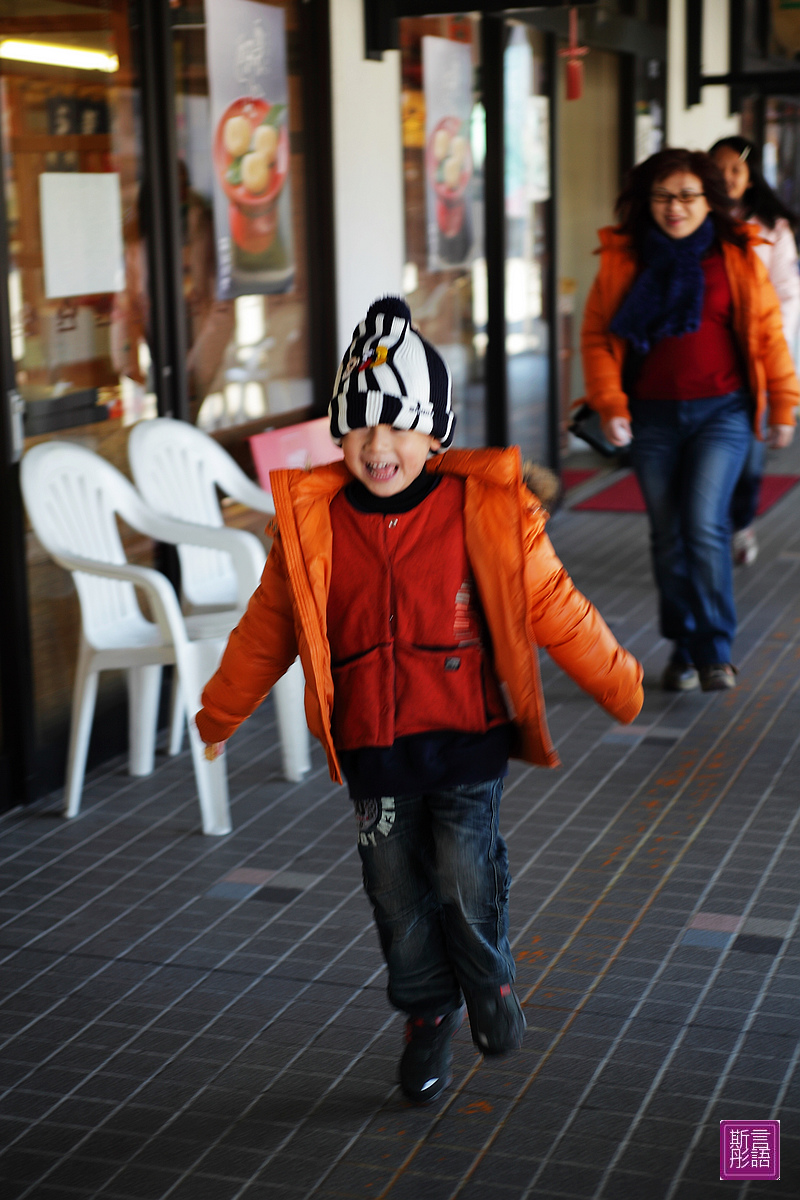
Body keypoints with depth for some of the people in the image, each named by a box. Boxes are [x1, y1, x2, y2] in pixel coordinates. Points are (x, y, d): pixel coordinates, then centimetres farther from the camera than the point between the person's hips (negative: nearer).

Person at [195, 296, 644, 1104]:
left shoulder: (485, 511, -8)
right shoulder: (311, 522, -3)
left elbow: (551, 607, 1)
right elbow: (267, 628, 9)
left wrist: (621, 687, 6)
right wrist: (219, 712, 17)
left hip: (465, 738, -2)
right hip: (370, 745, 2)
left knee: (466, 879, -3)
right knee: (397, 892, 9)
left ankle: (489, 982, 29)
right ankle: (427, 1016, 32)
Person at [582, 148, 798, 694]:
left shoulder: (738, 257, 0)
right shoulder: (622, 258, 2)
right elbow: (596, 334, 4)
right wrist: (610, 404, -5)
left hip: (722, 411, -2)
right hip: (652, 417, 2)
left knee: (704, 524, -14)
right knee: (668, 534, 6)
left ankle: (714, 649, -2)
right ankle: (683, 648, 19)